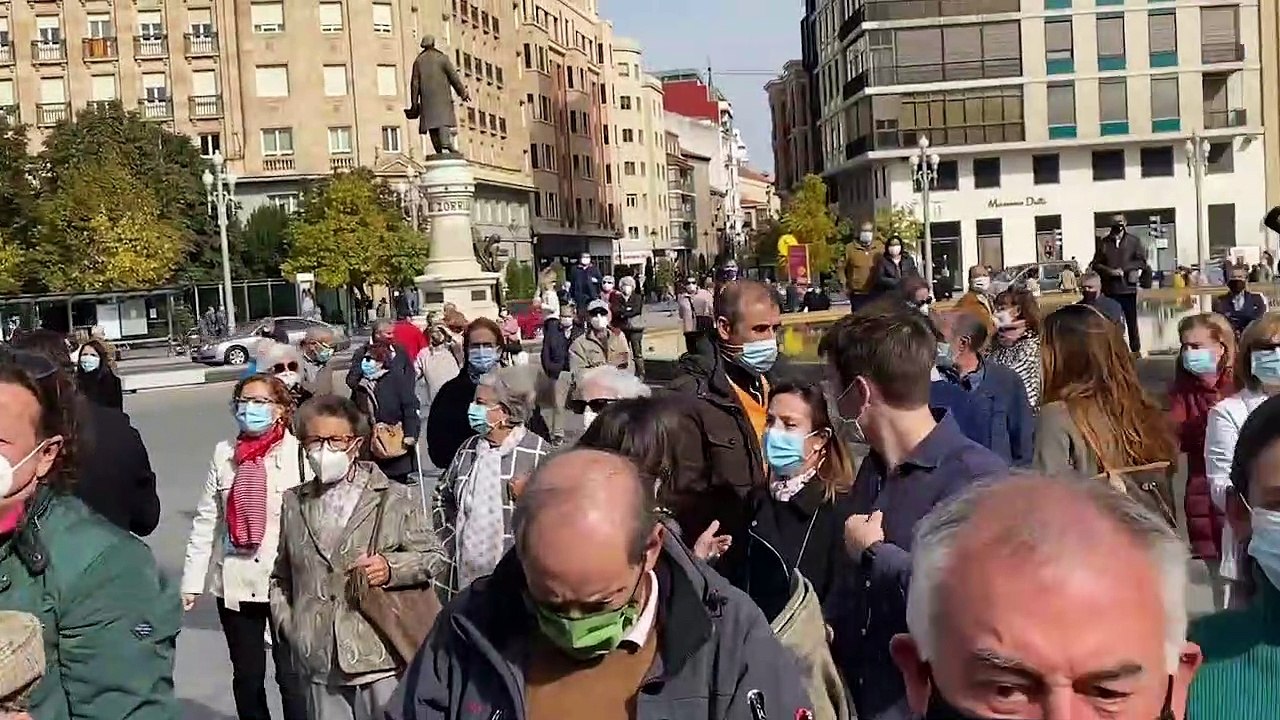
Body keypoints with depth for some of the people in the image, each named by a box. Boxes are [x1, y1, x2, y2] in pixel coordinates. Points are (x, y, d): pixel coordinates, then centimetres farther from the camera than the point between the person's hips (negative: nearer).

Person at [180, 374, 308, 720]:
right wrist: (192, 580, 6)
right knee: (246, 677, 16)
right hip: (235, 583, 4)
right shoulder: (224, 453, 5)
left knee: (291, 675, 5)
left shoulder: (301, 452, -9)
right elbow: (205, 521, 7)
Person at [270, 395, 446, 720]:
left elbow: (432, 556, 2)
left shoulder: (395, 499, -2)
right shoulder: (293, 503, 10)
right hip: (319, 660, 4)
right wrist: (286, 622, 7)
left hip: (379, 656, -3)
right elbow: (280, 575, 20)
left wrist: (392, 569, -16)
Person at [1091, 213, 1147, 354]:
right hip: (1110, 290, 1)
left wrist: (1124, 269, -12)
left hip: (1128, 288, -1)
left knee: (1132, 322, 6)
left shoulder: (1134, 241, 1)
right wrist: (1110, 271, -13)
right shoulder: (1103, 242, 4)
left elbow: (1142, 262, 0)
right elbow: (1095, 264, 3)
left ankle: (1136, 351, 16)